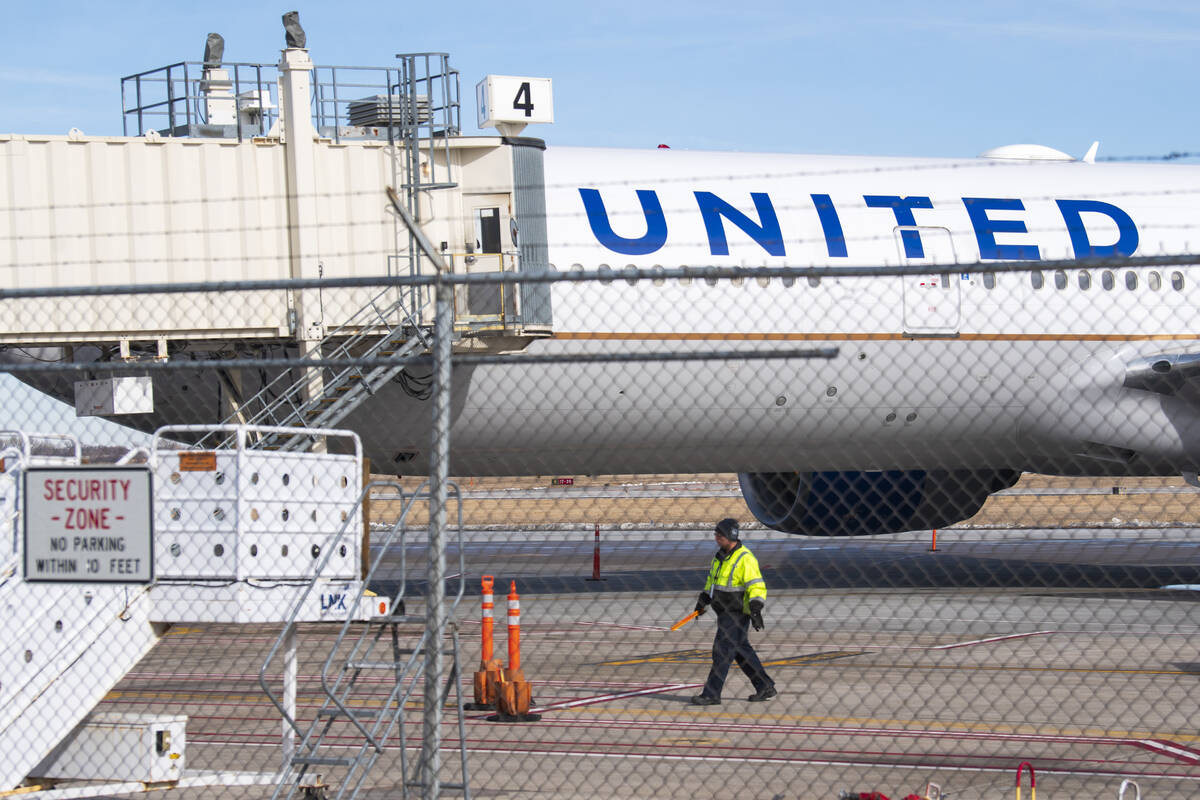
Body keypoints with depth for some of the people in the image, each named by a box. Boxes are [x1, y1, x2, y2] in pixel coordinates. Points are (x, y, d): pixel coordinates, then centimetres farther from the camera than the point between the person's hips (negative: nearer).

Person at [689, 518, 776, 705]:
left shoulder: (745, 559, -17)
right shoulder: (721, 555, 12)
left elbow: (757, 586, -20)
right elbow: (712, 580, 25)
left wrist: (756, 610, -29)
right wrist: (703, 601, 20)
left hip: (738, 614, -9)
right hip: (725, 612, 9)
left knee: (722, 652, -8)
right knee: (741, 651, 14)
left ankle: (711, 694, -5)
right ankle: (766, 688, 21)